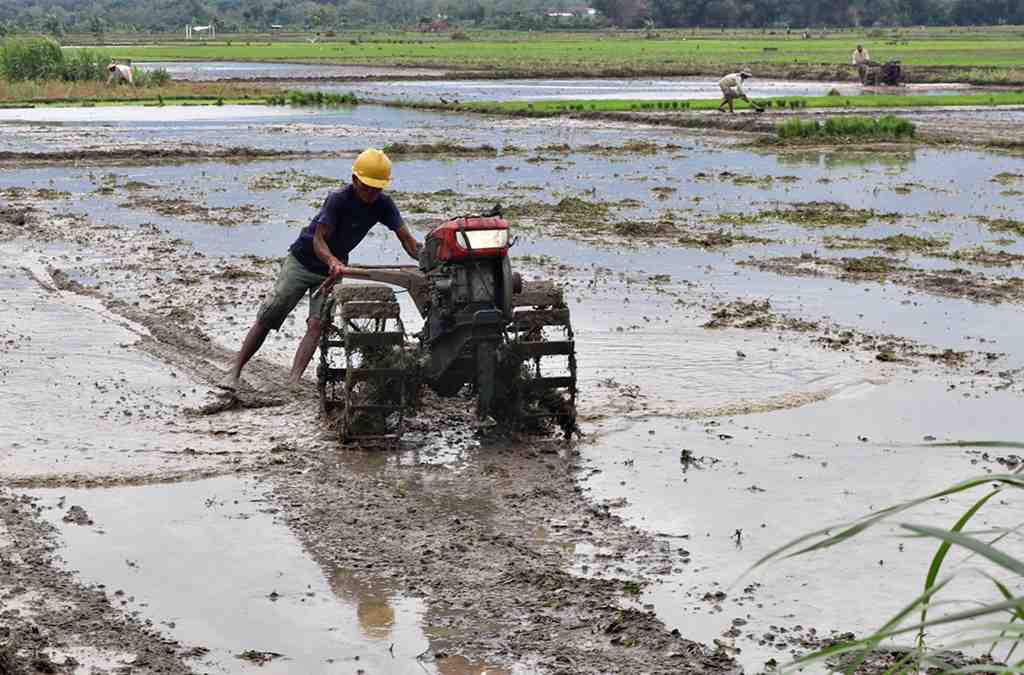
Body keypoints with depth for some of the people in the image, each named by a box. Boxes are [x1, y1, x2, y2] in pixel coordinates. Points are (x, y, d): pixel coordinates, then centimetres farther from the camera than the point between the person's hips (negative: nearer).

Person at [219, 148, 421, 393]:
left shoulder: (383, 204, -10)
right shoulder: (339, 199, -24)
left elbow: (406, 238, -12)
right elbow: (318, 239, -30)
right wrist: (333, 261, -49)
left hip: (331, 270, 4)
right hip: (302, 260, -4)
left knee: (316, 324, -16)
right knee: (266, 318, -7)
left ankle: (293, 383, -23)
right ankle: (234, 372, -1)